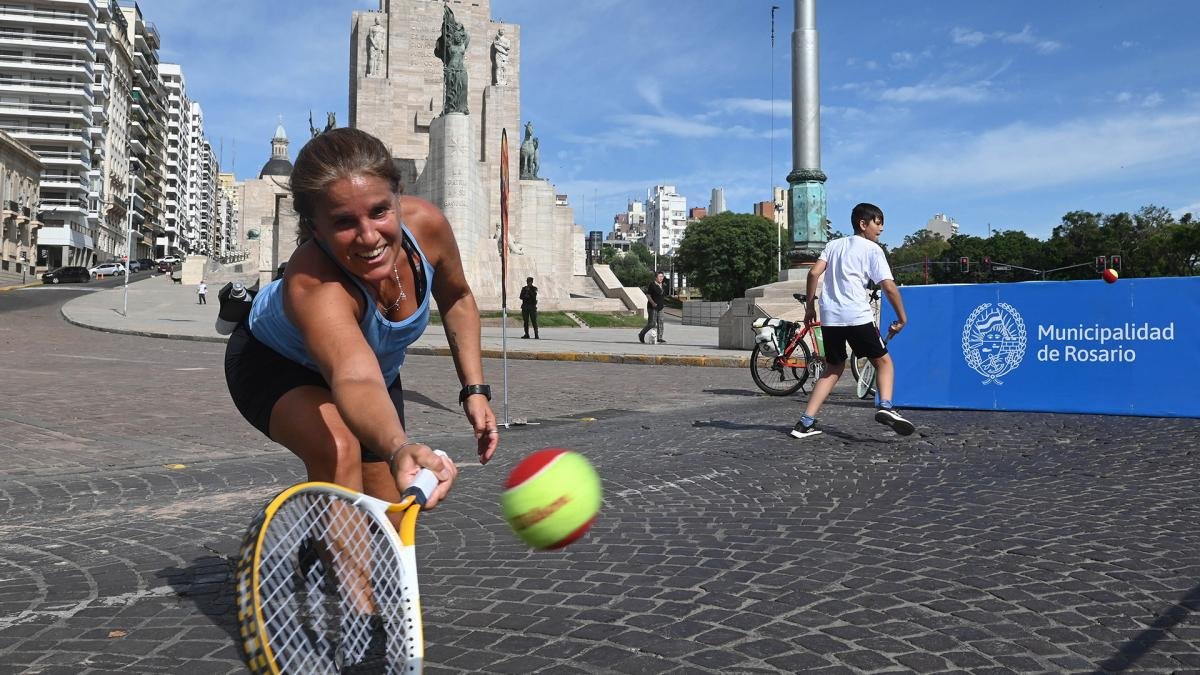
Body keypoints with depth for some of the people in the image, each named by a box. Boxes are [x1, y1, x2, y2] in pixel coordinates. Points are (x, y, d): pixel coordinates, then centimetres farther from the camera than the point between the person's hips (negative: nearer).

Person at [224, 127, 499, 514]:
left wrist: (475, 389, -11)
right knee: (338, 448, -38)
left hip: (379, 368, 5)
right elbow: (354, 378, -64)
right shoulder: (312, 285, -46)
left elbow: (457, 300, -8)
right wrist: (400, 449, -84)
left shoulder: (426, 224, -30)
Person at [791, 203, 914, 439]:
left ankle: (806, 423, 9)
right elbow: (889, 286, -5)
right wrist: (902, 318, 3)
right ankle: (885, 407, -16)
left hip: (829, 317, 5)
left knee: (834, 368, 17)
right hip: (858, 316, -5)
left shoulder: (834, 245, 18)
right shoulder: (872, 249, 4)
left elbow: (814, 273, 7)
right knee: (883, 361, 10)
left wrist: (810, 306, 13)